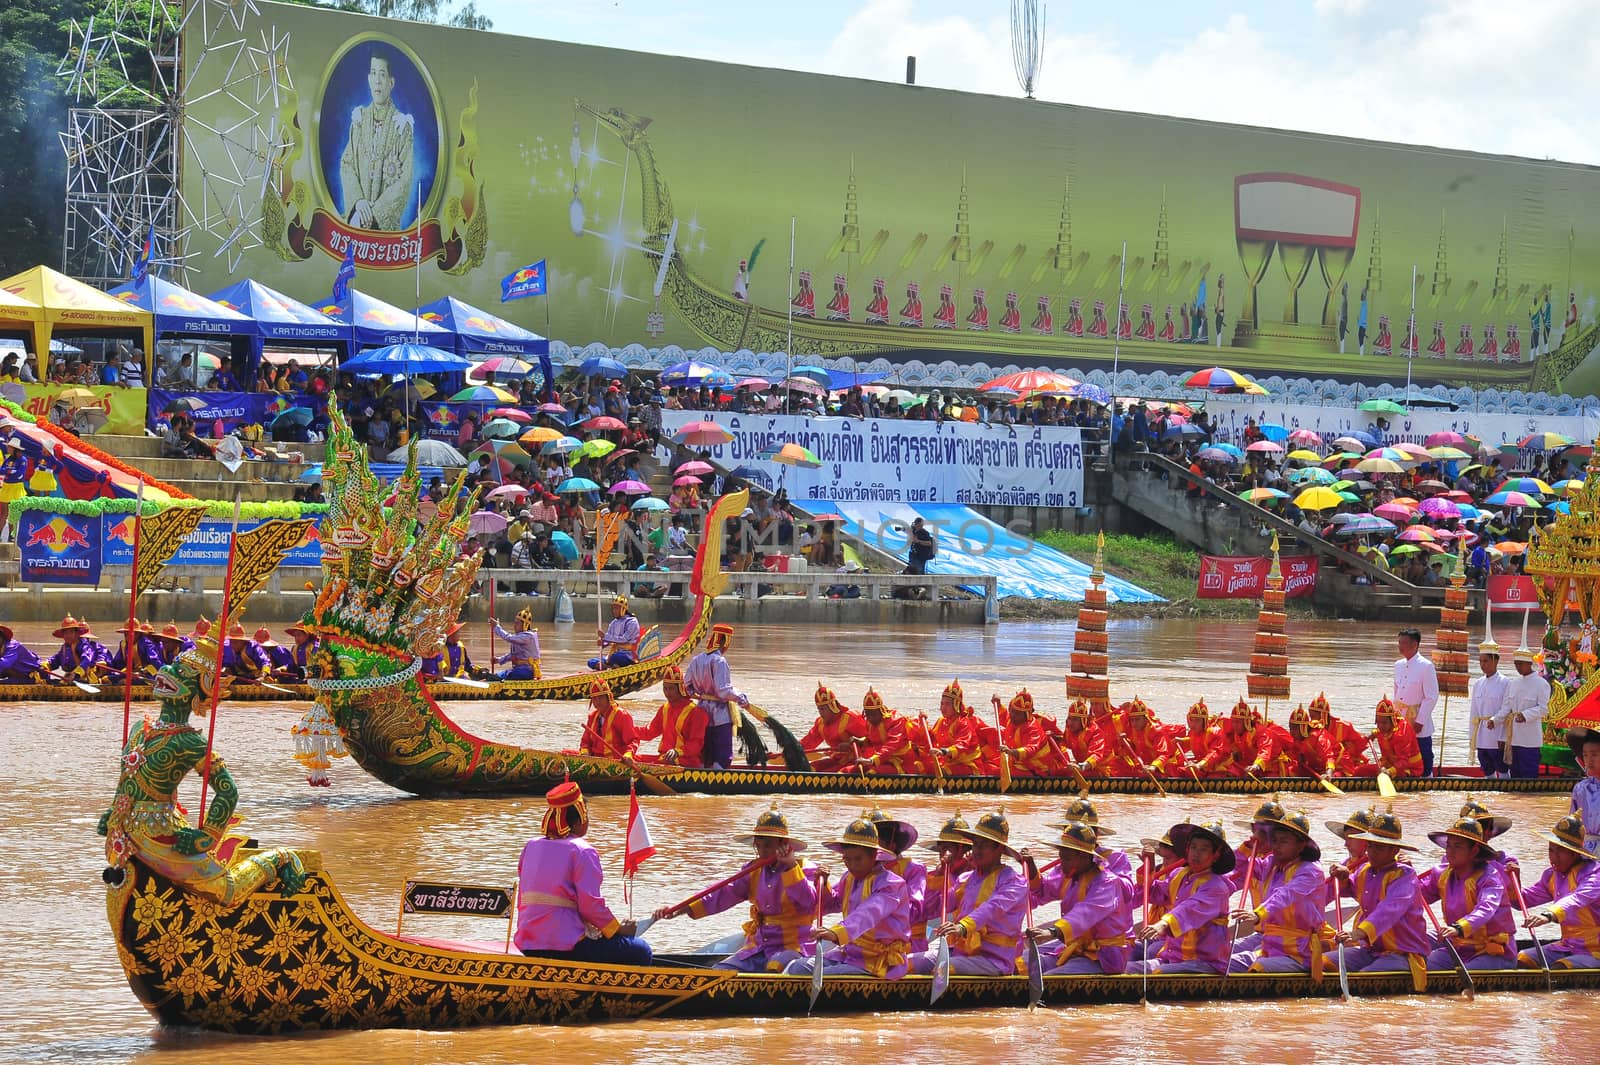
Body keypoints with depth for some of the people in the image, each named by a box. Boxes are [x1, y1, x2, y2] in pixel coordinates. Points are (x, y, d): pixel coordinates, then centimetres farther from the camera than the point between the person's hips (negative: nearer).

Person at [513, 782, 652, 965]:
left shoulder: (532, 846, 11)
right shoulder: (582, 851, -9)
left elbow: (522, 902, 15)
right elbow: (591, 906, -15)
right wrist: (619, 929, 1)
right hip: (566, 946, -8)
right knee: (640, 952, 1)